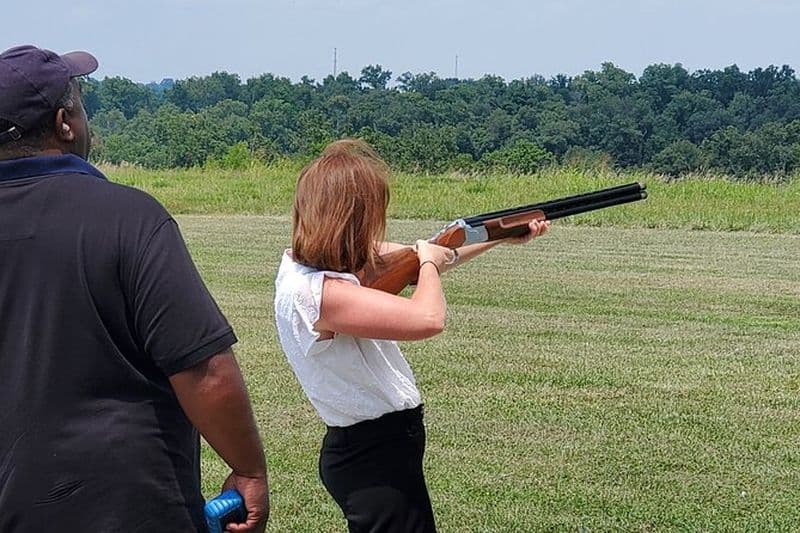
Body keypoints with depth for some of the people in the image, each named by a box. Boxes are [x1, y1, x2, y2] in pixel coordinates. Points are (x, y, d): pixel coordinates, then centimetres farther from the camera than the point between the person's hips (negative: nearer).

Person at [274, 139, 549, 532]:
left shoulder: (303, 261, 0)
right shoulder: (313, 292, -29)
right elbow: (428, 318, -35)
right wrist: (429, 261, -13)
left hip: (370, 447, 10)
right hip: (373, 458, -10)